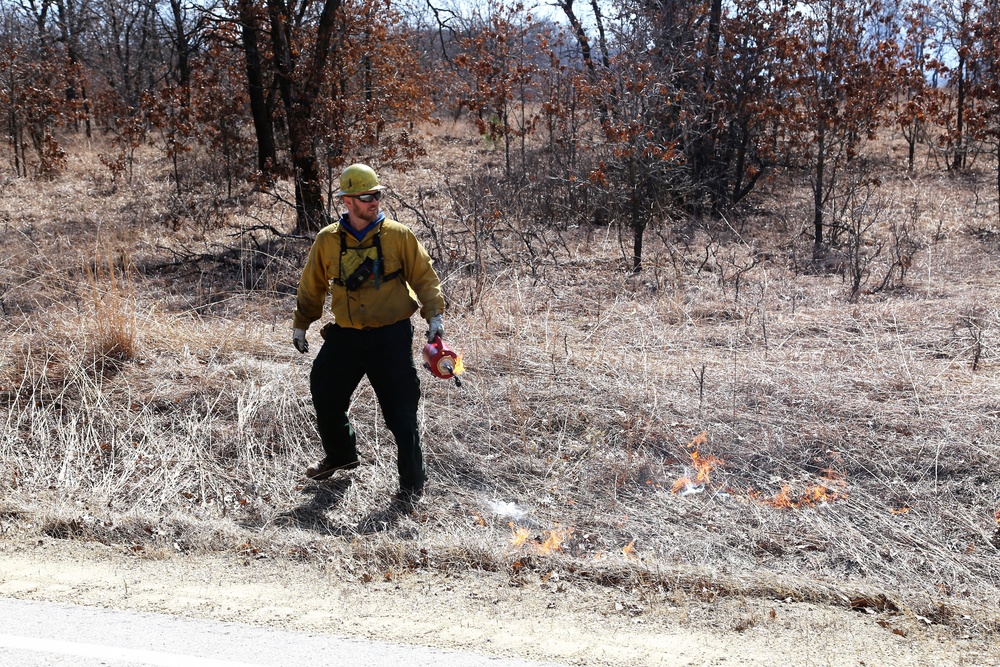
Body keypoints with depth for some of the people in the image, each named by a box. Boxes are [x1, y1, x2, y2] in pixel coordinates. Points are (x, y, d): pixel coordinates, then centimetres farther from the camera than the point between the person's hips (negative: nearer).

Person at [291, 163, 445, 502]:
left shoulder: (398, 236, -5)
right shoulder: (327, 241, 1)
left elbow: (424, 277, 0)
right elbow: (311, 287, 14)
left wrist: (434, 314, -11)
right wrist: (300, 324, 19)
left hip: (391, 337, -3)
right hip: (344, 337, 4)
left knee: (400, 411, -4)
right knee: (325, 397, 14)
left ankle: (412, 481, 10)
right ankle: (340, 455, 41)